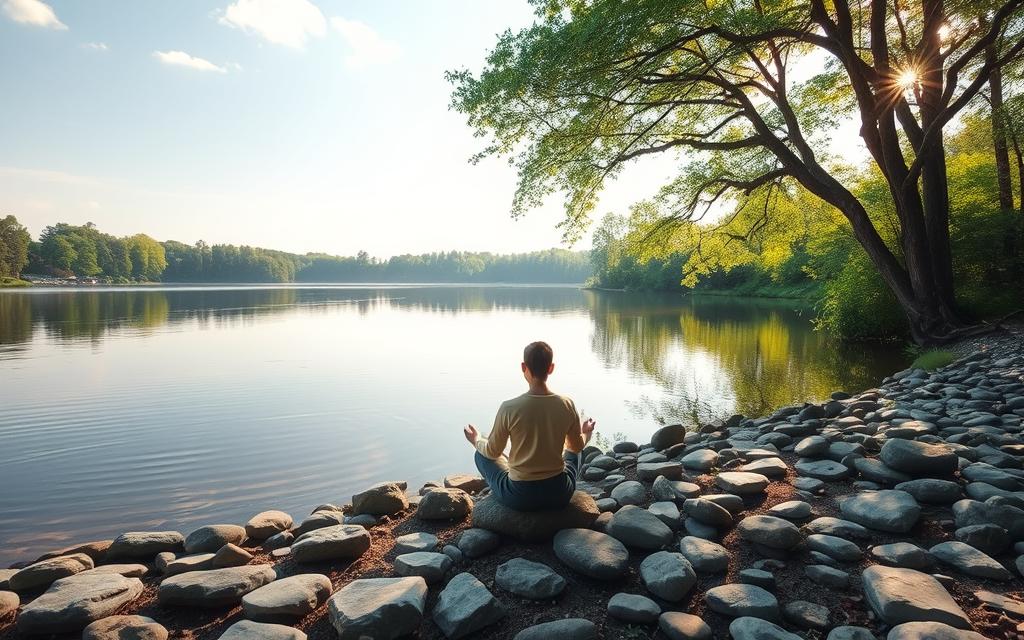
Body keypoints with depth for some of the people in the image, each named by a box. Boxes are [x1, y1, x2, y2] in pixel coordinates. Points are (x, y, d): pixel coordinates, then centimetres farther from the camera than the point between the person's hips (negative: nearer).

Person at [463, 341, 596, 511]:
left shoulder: (509, 408, -18)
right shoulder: (566, 405, -11)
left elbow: (493, 452, -4)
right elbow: (578, 447, 5)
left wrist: (477, 441, 19)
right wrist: (586, 436, 29)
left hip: (519, 497, -2)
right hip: (559, 495, 3)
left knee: (481, 454, 23)